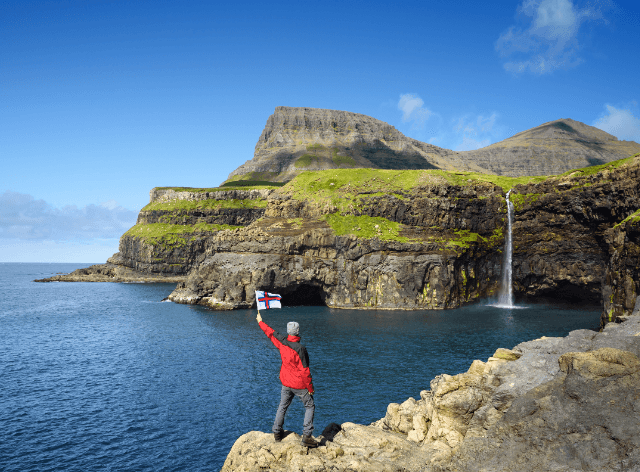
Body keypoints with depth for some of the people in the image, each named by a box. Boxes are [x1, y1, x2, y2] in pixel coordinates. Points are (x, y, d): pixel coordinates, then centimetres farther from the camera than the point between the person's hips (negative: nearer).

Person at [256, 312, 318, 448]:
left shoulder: (282, 342, -8)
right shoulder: (300, 349, -24)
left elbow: (271, 333, 12)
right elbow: (304, 371, -21)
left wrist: (260, 321, 29)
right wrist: (310, 387, -10)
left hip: (286, 383, 6)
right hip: (300, 385, -6)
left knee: (282, 406, 21)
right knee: (309, 406, 7)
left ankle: (277, 433, 32)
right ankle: (306, 436, 1)